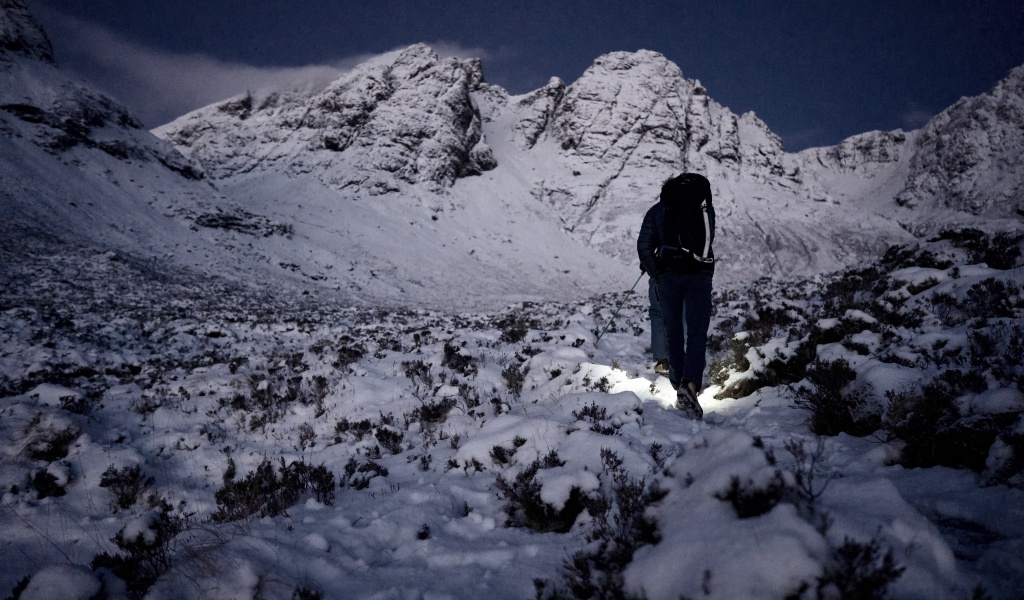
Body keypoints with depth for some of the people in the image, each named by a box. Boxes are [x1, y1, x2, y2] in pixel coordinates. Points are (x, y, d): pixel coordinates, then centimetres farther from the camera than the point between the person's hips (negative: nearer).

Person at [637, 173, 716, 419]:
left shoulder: (657, 210, 8)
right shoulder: (705, 208, 9)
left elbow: (644, 246, 0)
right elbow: (708, 239, 18)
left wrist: (656, 275, 7)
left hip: (668, 277, 1)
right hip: (700, 276, -1)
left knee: (673, 333, 11)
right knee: (697, 333, -2)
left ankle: (679, 387, 14)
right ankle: (691, 383, -23)